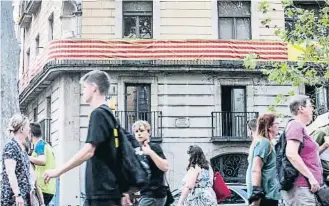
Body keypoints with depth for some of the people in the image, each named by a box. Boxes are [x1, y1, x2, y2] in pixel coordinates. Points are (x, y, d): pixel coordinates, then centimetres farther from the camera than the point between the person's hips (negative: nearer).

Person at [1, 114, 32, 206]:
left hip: (24, 196, 9)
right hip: (13, 196, -9)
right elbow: (10, 173, -18)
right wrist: (18, 195, -24)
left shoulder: (22, 147, 15)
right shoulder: (10, 146, -10)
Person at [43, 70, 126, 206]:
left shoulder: (98, 114, -11)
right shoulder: (109, 114, 18)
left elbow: (88, 151, -22)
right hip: (105, 190, 10)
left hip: (102, 192, -10)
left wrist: (58, 171, -18)